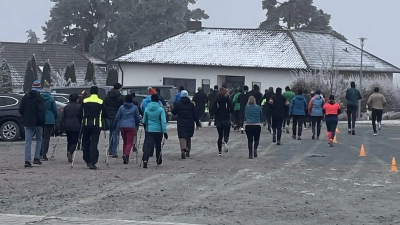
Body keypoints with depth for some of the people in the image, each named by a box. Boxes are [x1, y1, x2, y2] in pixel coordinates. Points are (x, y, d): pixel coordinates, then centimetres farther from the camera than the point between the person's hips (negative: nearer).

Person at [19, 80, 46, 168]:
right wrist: (42, 121, -7)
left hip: (27, 123, 4)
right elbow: (41, 111, -18)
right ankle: (36, 158, 10)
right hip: (37, 123, -4)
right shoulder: (39, 98, -12)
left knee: (28, 142, 3)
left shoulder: (25, 97, 5)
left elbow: (20, 110, 8)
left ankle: (27, 161, -5)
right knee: (39, 139, 15)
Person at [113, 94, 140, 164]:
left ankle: (125, 158, 15)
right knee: (130, 142, -5)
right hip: (131, 127, -3)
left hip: (122, 127, 3)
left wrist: (114, 126, 17)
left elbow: (117, 118, 6)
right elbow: (137, 118, 7)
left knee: (125, 142, 14)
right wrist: (137, 125, 25)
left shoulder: (121, 107, 5)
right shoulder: (135, 107, 1)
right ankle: (126, 154, -29)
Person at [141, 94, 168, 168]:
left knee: (148, 145, -5)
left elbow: (144, 121, 12)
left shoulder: (147, 109, 0)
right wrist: (165, 132, -10)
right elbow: (163, 121, -13)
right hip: (158, 131, -1)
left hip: (149, 130, 1)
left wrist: (145, 125, 34)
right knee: (158, 146, 17)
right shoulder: (161, 109, -9)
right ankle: (158, 161, 32)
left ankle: (145, 159, -27)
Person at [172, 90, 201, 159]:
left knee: (182, 137, -7)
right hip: (190, 124, 3)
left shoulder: (178, 104, -3)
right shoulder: (191, 104, 4)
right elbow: (195, 114, 3)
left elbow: (174, 112, 2)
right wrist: (197, 123, 7)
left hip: (181, 123, -3)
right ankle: (188, 151, 22)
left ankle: (183, 149, -31)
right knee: (188, 137, 18)